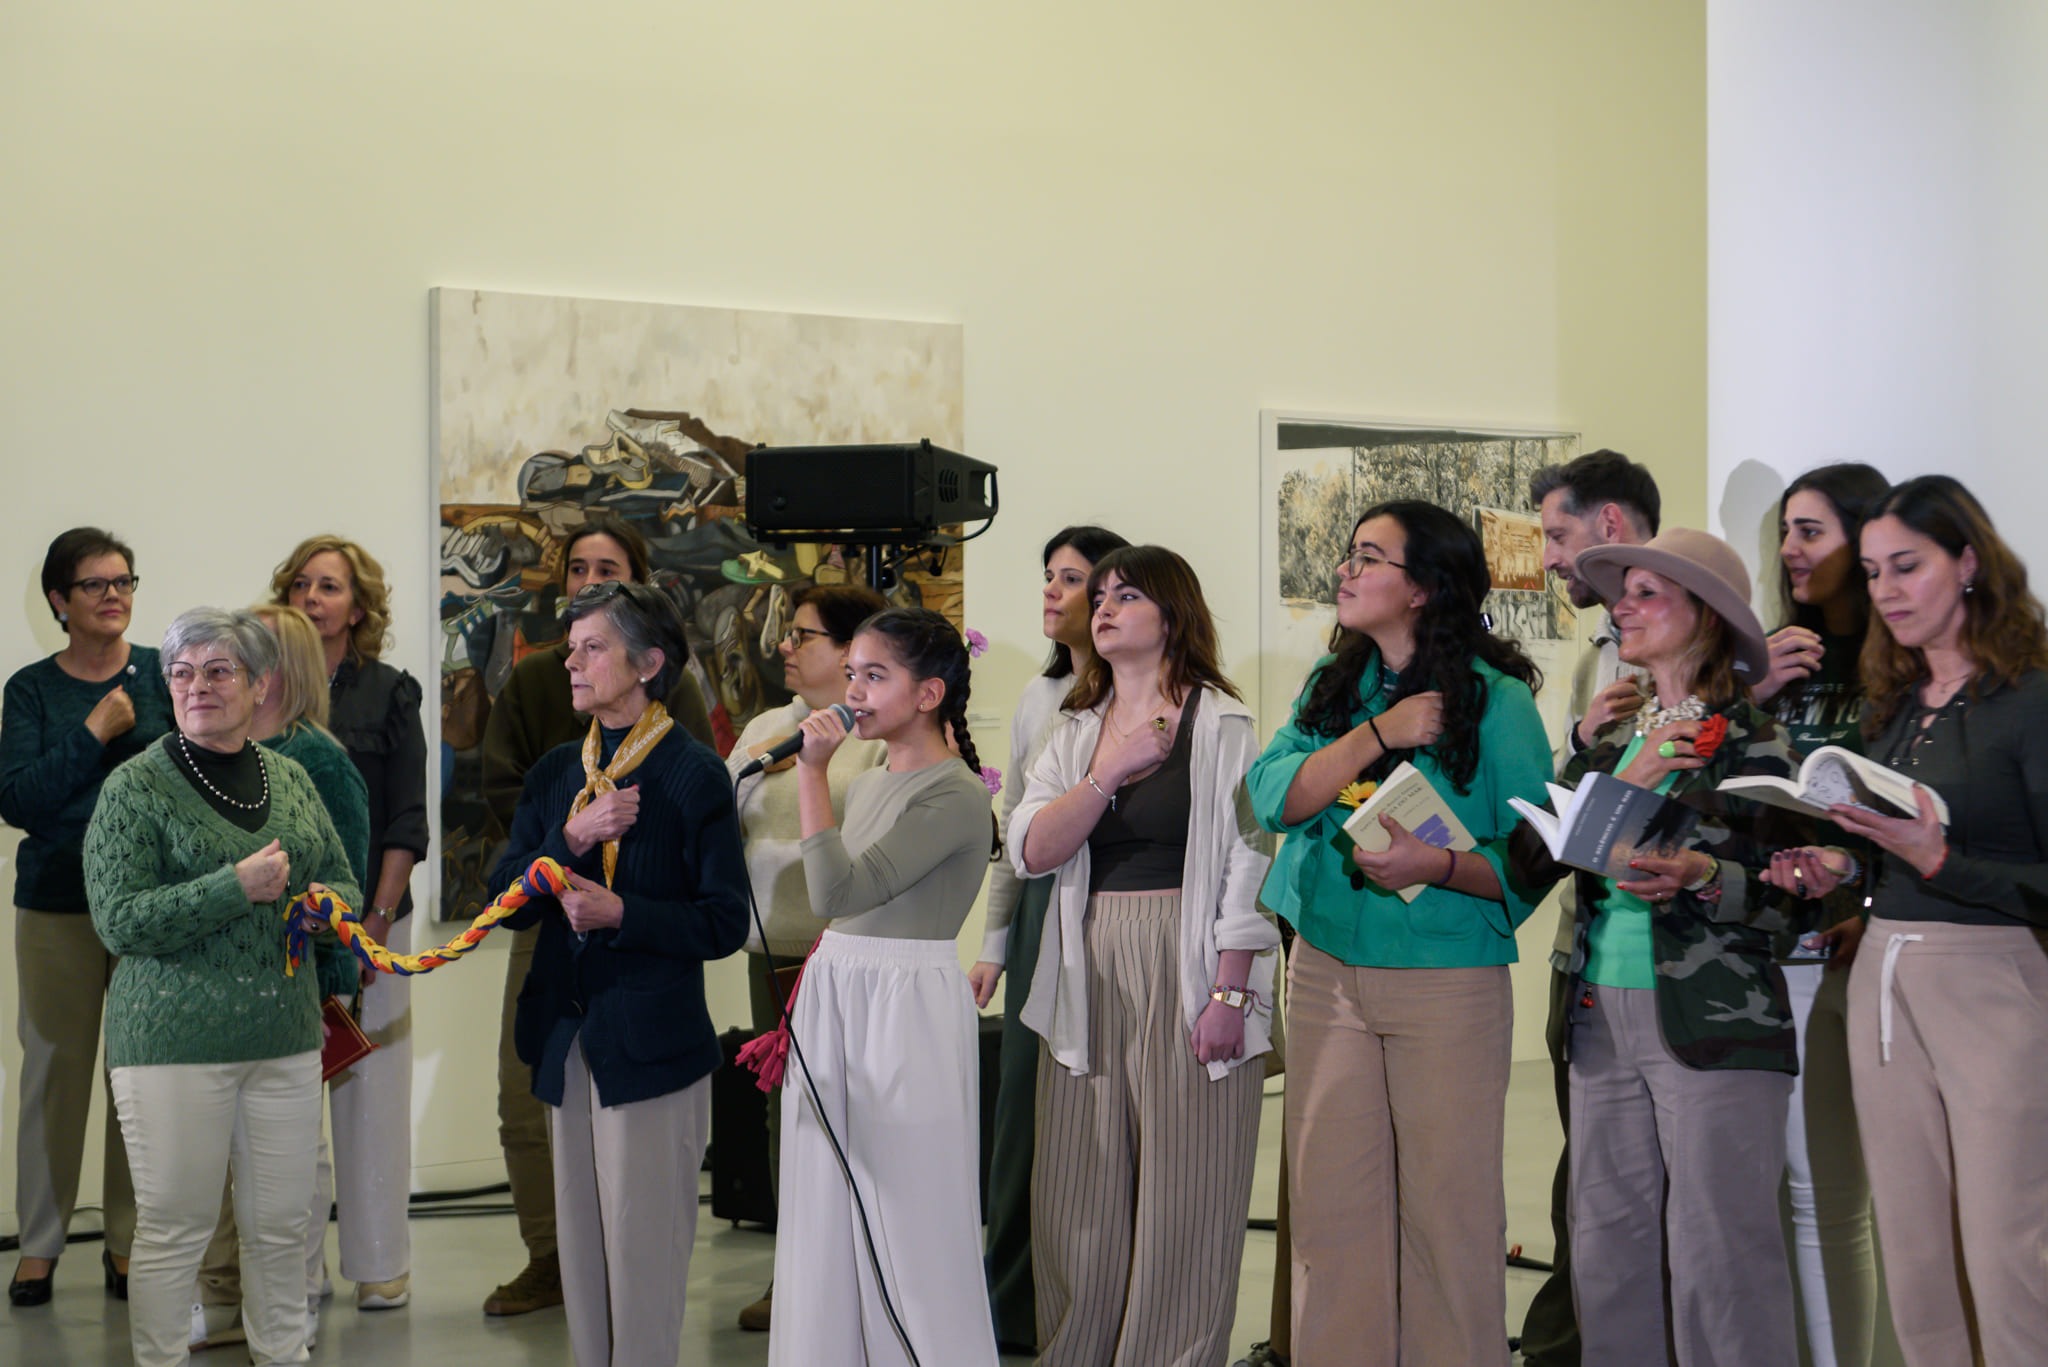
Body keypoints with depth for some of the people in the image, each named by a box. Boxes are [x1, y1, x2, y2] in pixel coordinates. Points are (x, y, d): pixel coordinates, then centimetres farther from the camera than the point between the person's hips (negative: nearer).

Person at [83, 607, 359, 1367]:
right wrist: (237, 887, -19)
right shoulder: (137, 786, -4)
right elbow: (119, 921, -12)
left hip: (284, 1036, 5)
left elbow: (345, 883, 21)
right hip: (174, 1041, -5)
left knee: (283, 1223, 10)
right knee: (174, 1228, 0)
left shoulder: (292, 780, 11)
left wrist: (329, 903, -3)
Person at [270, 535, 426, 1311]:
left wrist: (378, 922, -9)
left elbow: (405, 823, -1)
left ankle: (380, 1261, 11)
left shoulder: (388, 693, 3)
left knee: (371, 1086, 2)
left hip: (367, 919, -1)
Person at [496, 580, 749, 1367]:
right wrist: (571, 841, -12)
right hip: (566, 1038, 6)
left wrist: (622, 913, -21)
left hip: (650, 1043, -6)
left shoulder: (693, 775, -8)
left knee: (643, 1250, 0)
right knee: (580, 1244, 13)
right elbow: (507, 904, 3)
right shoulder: (555, 772, 10)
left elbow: (724, 923, -10)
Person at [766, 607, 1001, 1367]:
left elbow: (838, 891, -22)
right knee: (829, 1213, 11)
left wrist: (812, 771, -19)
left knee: (907, 1216, -2)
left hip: (908, 1009, -8)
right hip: (832, 998, 8)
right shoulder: (866, 785, 13)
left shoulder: (955, 794, -14)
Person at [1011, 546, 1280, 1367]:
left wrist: (1228, 995, -13)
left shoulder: (1221, 726, 0)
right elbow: (1030, 851, 2)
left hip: (1186, 978, -5)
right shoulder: (1073, 734, 16)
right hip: (1089, 981, 5)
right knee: (1083, 1202, 6)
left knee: (1181, 1199, -1)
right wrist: (1108, 774, -10)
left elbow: (1246, 867, -6)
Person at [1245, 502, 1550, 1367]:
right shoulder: (1332, 686, 9)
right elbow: (1275, 797, -6)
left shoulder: (1496, 701, -6)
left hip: (1449, 979, -4)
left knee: (1447, 1206, 2)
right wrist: (1381, 732, -13)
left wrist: (1435, 867, -24)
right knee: (1330, 1202, 9)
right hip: (1327, 972, 5)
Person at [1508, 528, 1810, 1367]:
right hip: (1603, 1019, 6)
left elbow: (1795, 895, -5)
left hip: (1714, 1023, -6)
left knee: (1717, 1256, -5)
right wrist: (1616, 788, -8)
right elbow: (1530, 860, 3)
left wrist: (1703, 878, -22)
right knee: (1607, 1250, 9)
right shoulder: (1610, 744, 15)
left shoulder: (1749, 741, -1)